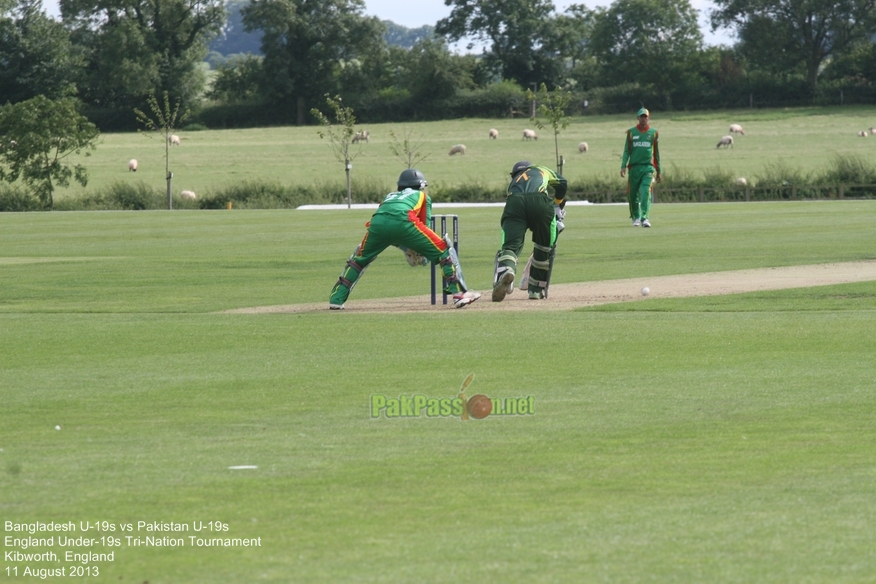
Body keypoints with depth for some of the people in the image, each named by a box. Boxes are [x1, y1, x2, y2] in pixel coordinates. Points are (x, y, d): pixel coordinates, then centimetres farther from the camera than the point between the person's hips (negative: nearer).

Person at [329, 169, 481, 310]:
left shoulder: (390, 196, 42)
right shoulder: (422, 196, 32)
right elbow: (425, 224, 26)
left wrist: (407, 249, 36)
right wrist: (422, 253, 37)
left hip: (377, 222, 4)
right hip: (403, 222, -4)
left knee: (359, 258, 28)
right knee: (444, 251, 12)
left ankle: (336, 299, 20)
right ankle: (459, 294, 1)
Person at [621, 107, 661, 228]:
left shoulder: (653, 133, 9)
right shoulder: (631, 132, 9)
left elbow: (656, 153, 14)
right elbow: (626, 151, 7)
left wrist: (658, 172, 14)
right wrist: (623, 166, -7)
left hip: (648, 167, -1)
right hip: (634, 167, 1)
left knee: (646, 192, -16)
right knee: (633, 194, 4)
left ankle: (644, 218, -22)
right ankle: (636, 217, 21)